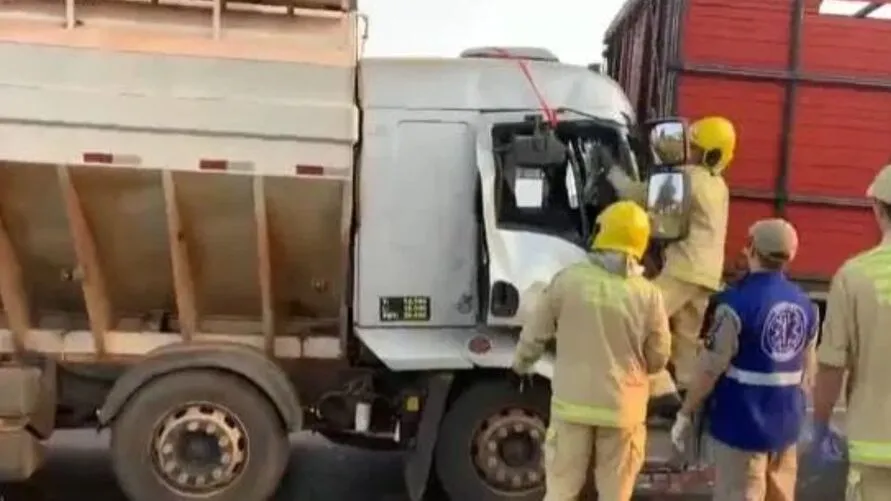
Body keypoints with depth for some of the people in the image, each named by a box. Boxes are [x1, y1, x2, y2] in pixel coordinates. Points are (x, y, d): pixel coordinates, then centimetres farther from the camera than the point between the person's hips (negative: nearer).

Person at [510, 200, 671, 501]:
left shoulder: (568, 279, -11)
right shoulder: (647, 295, -11)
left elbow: (535, 332, -3)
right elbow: (658, 358, -1)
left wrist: (521, 364, 17)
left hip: (572, 401, 0)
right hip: (622, 407, 0)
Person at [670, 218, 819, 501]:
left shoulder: (738, 301, -18)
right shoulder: (806, 307, 1)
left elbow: (709, 369, -17)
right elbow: (808, 373, 9)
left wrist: (685, 414, -6)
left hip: (742, 423, -6)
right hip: (786, 425, 6)